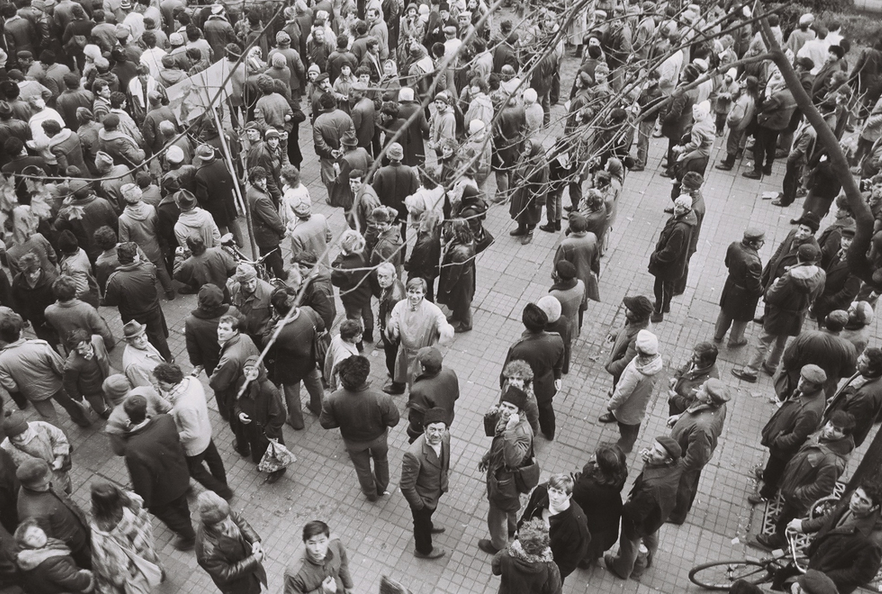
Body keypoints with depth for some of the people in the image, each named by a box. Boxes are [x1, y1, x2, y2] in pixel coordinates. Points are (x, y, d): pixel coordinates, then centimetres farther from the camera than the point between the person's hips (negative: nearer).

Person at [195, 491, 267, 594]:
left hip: (245, 556, 6)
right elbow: (225, 574, -29)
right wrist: (252, 561, -28)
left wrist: (254, 539, -17)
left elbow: (238, 520, -6)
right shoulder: (208, 552, -43)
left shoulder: (222, 515, -28)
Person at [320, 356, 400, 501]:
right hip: (377, 438, 0)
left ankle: (371, 494, 58)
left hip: (353, 442, 1)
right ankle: (381, 488, 60)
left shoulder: (332, 400, -35)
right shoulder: (381, 399, -39)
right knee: (381, 460, 34)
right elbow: (393, 421, -23)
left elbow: (326, 423, -18)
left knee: (362, 468, 31)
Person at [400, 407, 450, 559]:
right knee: (421, 520, 25)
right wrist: (419, 505, -18)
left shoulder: (445, 436, -23)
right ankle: (423, 550, 56)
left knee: (429, 513, 37)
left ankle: (427, 526, 70)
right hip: (423, 497, -6)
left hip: (437, 489, 6)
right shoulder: (414, 455, -44)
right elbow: (406, 485, -30)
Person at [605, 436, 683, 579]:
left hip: (640, 519, -6)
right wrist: (648, 460, -26)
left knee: (629, 542, 26)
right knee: (651, 535, 37)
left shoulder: (653, 486, -48)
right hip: (659, 512, 6)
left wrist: (622, 509, -13)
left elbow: (635, 512, -34)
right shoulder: (675, 466, -29)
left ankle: (622, 569, 57)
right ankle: (647, 558, 69)